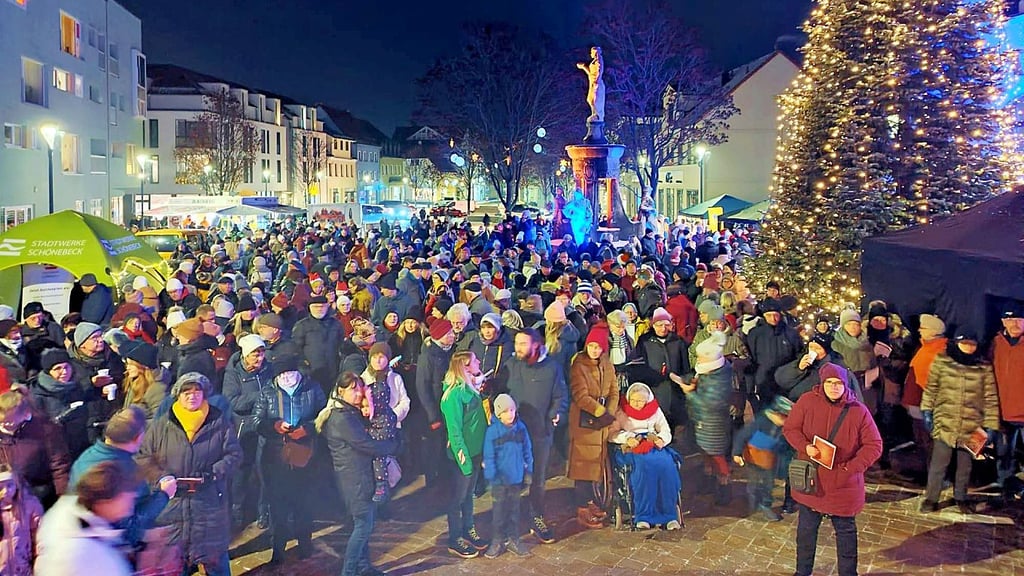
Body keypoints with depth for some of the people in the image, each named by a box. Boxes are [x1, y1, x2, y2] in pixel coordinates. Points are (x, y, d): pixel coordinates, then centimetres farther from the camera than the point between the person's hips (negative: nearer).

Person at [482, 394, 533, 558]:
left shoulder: (520, 427, -4)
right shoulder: (492, 431, -14)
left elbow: (527, 451, 5)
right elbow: (488, 457, -10)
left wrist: (528, 471, 5)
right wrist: (492, 477, -12)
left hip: (517, 477, 3)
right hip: (500, 479, -3)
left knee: (514, 509, 14)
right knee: (500, 510, 9)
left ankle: (513, 539, 26)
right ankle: (497, 541, 21)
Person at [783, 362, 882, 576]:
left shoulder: (858, 410, -10)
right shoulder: (807, 401, -8)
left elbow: (874, 446, -6)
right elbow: (790, 428, 0)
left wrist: (851, 467, -17)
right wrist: (805, 447, -19)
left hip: (843, 484, -1)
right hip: (810, 480, 1)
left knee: (846, 530, 13)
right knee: (806, 528, 16)